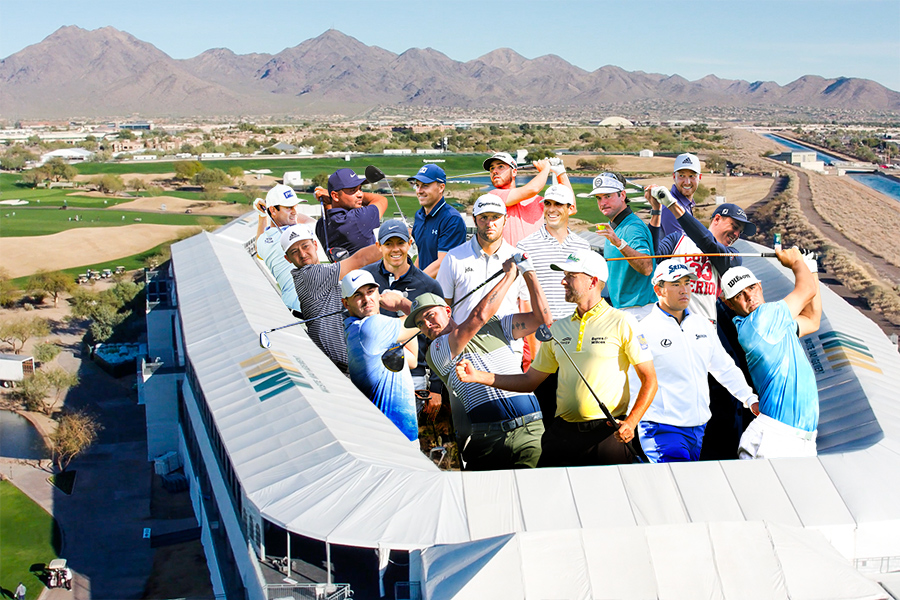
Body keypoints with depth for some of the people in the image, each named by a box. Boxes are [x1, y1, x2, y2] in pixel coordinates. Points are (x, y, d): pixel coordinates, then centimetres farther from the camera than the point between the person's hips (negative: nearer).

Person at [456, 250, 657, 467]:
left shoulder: (622, 323, -1)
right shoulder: (557, 329, 14)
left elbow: (649, 381, -2)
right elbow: (530, 381, 17)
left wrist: (630, 423, -15)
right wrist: (477, 376, 10)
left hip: (608, 433, -4)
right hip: (562, 432, 4)